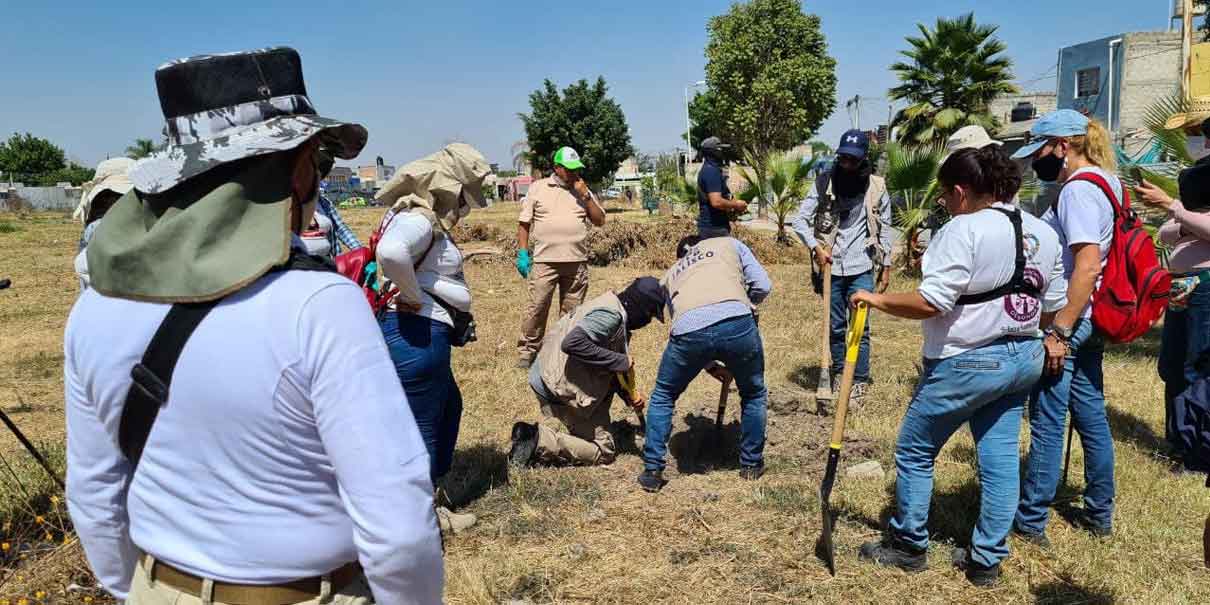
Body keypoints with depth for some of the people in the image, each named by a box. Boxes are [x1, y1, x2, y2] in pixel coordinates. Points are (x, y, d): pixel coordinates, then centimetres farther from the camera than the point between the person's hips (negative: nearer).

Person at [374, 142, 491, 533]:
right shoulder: (417, 219, -18)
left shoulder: (426, 218, 13)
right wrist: (414, 298, -24)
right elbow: (391, 252, -40)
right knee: (421, 431, 0)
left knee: (448, 408, 25)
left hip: (425, 335, 11)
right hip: (417, 334, -11)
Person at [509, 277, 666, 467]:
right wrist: (619, 361, -25)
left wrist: (629, 394, 5)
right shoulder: (610, 315, -19)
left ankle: (530, 433, 5)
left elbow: (606, 368, 18)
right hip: (562, 392, -10)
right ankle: (541, 441, -12)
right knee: (605, 451, 1)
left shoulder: (612, 310, 12)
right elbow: (572, 343, -34)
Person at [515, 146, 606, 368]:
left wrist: (585, 195, -4)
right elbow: (524, 223, 5)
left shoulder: (583, 191, 12)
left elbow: (600, 220, 7)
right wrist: (522, 253, -2)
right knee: (537, 307, -4)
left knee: (572, 311, 9)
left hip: (577, 262, 3)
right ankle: (527, 351, 6)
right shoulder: (538, 188, 5)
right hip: (544, 260, -3)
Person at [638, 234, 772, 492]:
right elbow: (763, 286, 19)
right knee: (754, 395, 28)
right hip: (737, 322, -1)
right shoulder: (729, 244, 31)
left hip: (688, 329, 1)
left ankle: (652, 471, 25)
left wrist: (711, 365, 49)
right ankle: (751, 464, 37)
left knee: (663, 396, 27)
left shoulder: (670, 274, 37)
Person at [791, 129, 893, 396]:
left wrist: (886, 267, 3)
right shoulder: (824, 184, -5)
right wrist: (815, 247, -14)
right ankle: (839, 372, 28)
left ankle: (860, 378, 13)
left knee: (860, 326, 1)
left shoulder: (876, 187, -4)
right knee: (835, 326, 12)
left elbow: (885, 230, 3)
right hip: (831, 268, 1)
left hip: (862, 269, -1)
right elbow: (799, 219, -3)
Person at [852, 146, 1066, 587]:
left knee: (914, 451, 8)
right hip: (1024, 359, 8)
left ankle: (908, 545, 21)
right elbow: (1052, 307, 13)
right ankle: (986, 559, 21)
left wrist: (877, 300, -13)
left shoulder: (964, 230, -18)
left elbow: (929, 303, -25)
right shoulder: (1044, 234, 7)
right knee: (1000, 457, 12)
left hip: (967, 363, -8)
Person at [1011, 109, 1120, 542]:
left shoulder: (1079, 189, -17)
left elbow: (1087, 267, -26)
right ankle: (1099, 514, 29)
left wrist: (1059, 331, -24)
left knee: (1047, 422, -2)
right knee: (1091, 415, 17)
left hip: (1068, 321, -10)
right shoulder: (1104, 182, 14)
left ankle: (1030, 522, 8)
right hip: (1089, 322, 10)